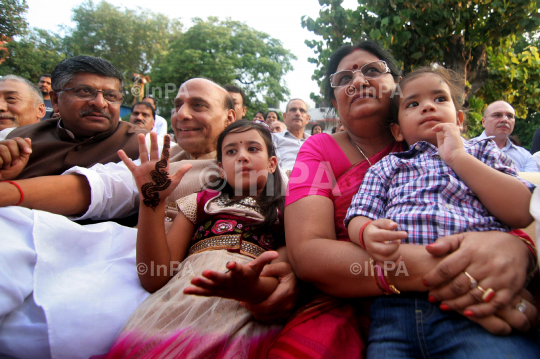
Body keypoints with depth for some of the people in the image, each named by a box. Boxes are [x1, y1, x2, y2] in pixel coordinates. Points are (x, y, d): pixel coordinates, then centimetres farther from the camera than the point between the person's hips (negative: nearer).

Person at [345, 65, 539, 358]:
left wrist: (458, 157, 3)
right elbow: (358, 216, 10)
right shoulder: (385, 167, 24)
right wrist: (367, 233, -15)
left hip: (478, 296, -1)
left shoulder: (482, 152, 23)